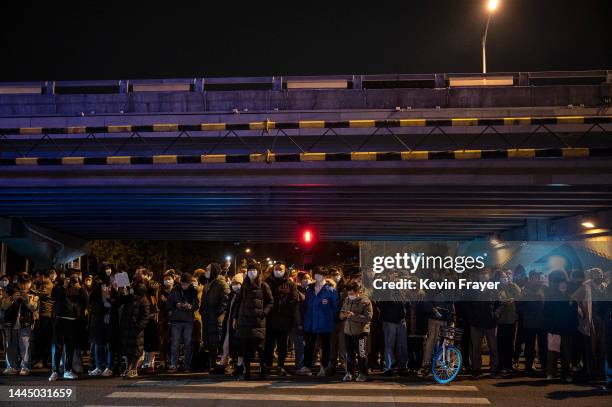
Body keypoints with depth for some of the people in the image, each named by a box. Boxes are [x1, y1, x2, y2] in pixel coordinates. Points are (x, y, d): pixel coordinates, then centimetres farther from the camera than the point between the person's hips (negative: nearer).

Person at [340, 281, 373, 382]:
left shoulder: (365, 301, -9)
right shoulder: (346, 300, 9)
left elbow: (368, 317, -16)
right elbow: (341, 314, 17)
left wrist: (354, 315, -21)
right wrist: (344, 315, -7)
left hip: (360, 331, -5)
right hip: (348, 331, 5)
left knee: (362, 354, 1)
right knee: (349, 354, 12)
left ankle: (363, 374, 12)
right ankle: (349, 373, 22)